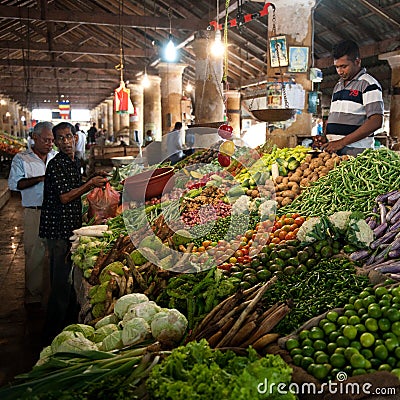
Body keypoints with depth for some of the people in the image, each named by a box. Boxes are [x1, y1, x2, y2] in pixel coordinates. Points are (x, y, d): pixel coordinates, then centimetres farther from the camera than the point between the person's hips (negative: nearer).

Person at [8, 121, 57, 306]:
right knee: (35, 254, 2)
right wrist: (41, 178, -15)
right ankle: (34, 294, 15)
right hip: (35, 213, -3)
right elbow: (14, 183, -7)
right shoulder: (21, 159, 3)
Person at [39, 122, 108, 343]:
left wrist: (95, 181, 17)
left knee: (67, 280, 19)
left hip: (71, 228, 9)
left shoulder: (74, 162, 14)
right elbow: (64, 197, -19)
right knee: (61, 283, -4)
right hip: (59, 230, -9)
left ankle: (69, 322, 34)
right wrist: (89, 184, -19)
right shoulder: (56, 165, -15)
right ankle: (52, 335, 7)